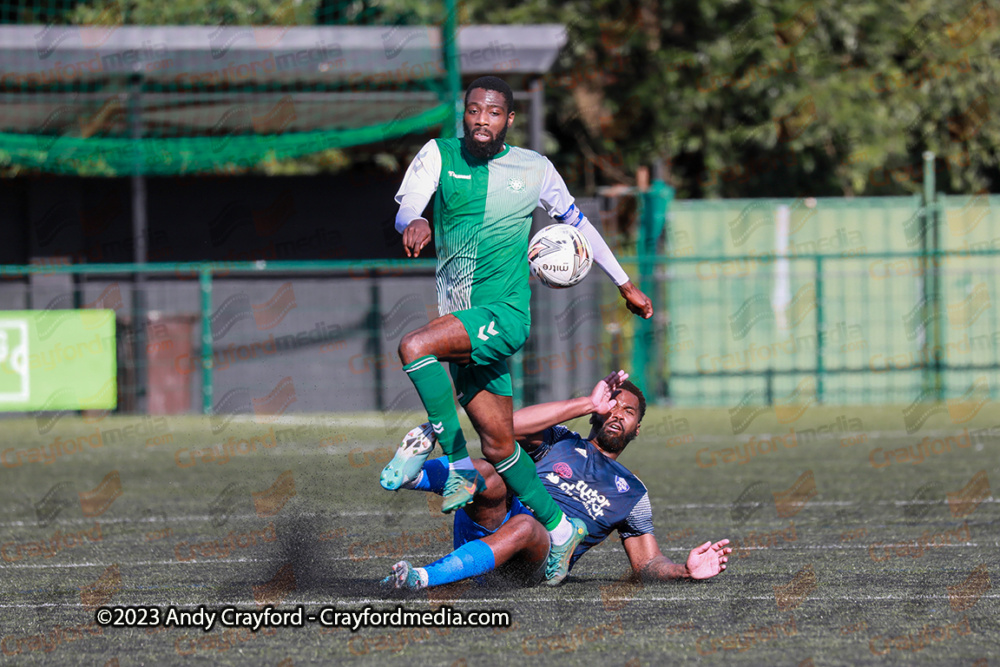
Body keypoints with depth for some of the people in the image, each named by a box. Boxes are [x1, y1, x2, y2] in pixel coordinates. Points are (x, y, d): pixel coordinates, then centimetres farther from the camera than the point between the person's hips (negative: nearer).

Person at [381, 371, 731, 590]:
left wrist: (685, 570, 1)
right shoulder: (560, 442, 25)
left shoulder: (632, 493, 29)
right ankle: (412, 475, -63)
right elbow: (512, 426, 3)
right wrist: (588, 403, 4)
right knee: (488, 475, -33)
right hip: (490, 523, 1)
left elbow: (648, 564, 25)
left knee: (525, 526, -39)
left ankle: (426, 577, -54)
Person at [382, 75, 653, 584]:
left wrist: (625, 284, 21)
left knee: (415, 347, -29)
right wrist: (413, 223, -36)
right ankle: (559, 527, 19)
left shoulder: (534, 169, 3)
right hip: (462, 323, 4)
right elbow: (406, 208, -11)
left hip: (504, 313, -4)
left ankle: (457, 462, -17)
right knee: (498, 445, 3)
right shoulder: (439, 155, 4)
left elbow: (576, 222, 17)